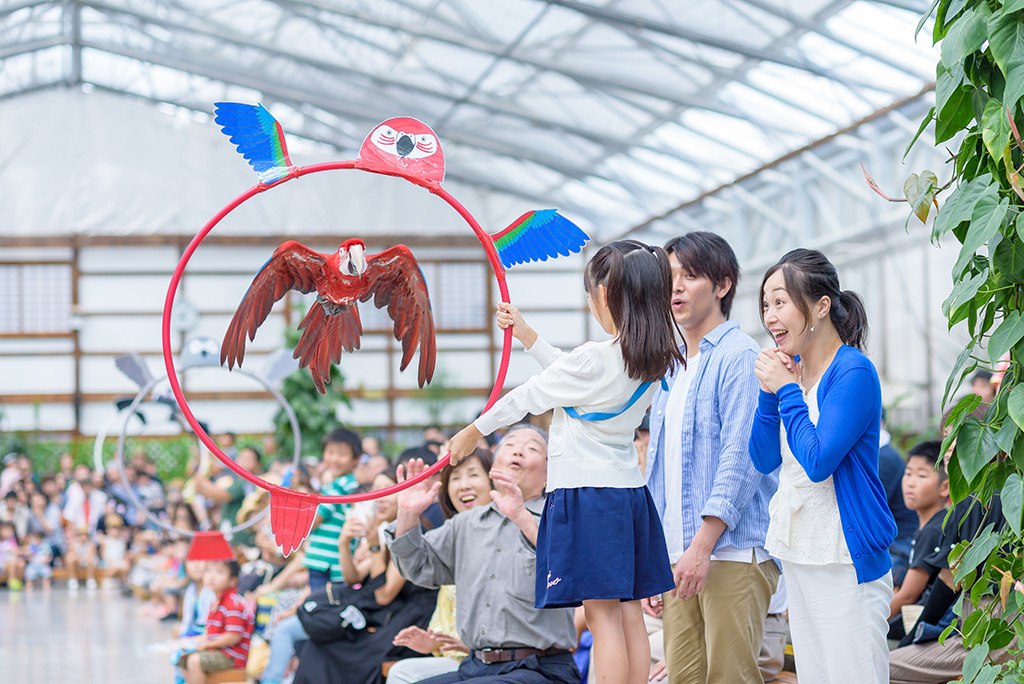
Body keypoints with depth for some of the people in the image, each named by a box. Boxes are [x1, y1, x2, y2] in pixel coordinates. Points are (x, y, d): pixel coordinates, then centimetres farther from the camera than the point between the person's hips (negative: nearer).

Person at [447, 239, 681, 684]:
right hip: (630, 491, 8)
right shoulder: (653, 361, 5)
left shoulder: (593, 360, -19)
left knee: (602, 613, -7)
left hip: (586, 494, -8)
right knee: (629, 612, 8)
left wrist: (472, 433, 9)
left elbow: (529, 397, -5)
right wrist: (527, 335, 27)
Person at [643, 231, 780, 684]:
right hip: (678, 557, 8)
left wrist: (702, 546, -19)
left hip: (734, 554, -8)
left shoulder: (739, 357, -6)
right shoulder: (672, 370, 20)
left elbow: (740, 459, -14)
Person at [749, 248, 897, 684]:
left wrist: (787, 391, -15)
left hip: (844, 561, -8)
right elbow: (764, 460, 10)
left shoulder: (853, 372, -15)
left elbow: (818, 462, -22)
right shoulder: (789, 368, 8)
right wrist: (769, 393, -2)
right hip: (797, 555, 8)